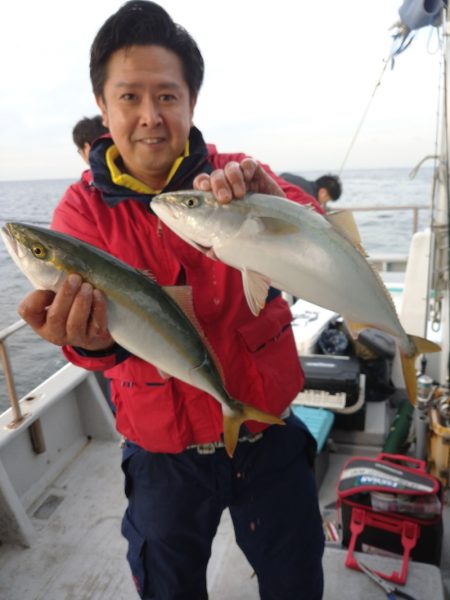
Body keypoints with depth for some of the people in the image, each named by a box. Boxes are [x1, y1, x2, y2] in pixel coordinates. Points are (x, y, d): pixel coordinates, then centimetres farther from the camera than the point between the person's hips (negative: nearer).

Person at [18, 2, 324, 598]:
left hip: (269, 433, 1)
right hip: (165, 452, 0)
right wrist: (93, 339, -47)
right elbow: (97, 306, -24)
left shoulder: (237, 177, -9)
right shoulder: (84, 208, -9)